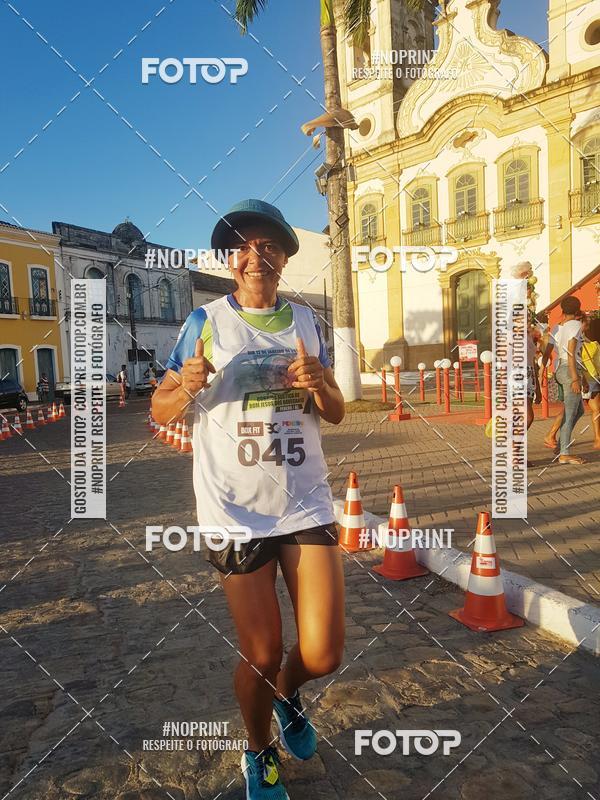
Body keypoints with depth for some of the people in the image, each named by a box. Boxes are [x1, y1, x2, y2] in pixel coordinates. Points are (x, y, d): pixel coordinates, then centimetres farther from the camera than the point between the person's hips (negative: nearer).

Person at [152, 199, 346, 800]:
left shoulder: (305, 321, 6)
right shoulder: (205, 322, -3)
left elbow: (336, 414, 9)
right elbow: (160, 409, -2)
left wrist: (319, 384, -13)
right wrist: (187, 388, -24)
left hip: (306, 503, 3)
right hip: (234, 512, -2)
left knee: (322, 654, 3)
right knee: (261, 658, 7)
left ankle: (287, 694, 41)